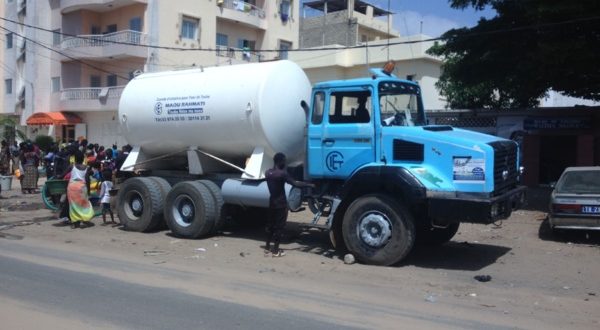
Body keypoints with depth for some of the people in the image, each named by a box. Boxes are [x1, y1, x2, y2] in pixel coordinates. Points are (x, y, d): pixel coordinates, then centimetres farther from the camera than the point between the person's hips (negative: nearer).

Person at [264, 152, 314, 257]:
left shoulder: (268, 172, 4)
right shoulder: (282, 173, -19)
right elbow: (295, 183, -22)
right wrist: (309, 184, -14)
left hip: (272, 202, 7)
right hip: (281, 203, -7)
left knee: (270, 225, 16)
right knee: (279, 226, 2)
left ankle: (267, 248, 22)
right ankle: (276, 250, 7)